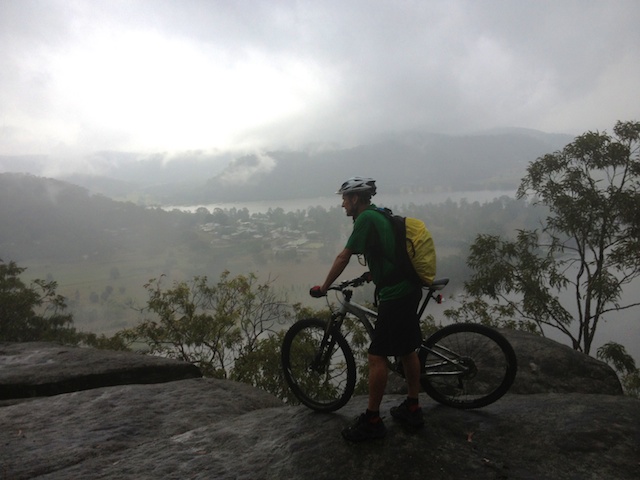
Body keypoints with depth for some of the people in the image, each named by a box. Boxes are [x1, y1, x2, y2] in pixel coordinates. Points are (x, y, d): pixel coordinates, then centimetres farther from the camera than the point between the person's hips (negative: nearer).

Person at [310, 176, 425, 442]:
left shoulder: (366, 219, -13)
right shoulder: (381, 215, 15)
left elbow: (343, 257, -12)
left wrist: (323, 288, -3)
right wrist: (374, 273, 36)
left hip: (395, 296, -10)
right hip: (409, 289, 10)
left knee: (376, 356, -3)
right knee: (407, 350, 18)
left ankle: (372, 421, 7)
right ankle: (412, 408, 31)